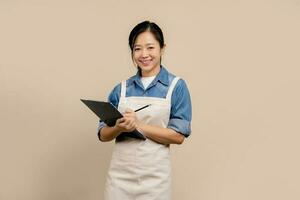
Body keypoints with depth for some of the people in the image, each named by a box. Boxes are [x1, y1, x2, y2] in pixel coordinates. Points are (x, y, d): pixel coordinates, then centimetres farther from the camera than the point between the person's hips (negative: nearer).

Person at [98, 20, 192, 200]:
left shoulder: (176, 86, -4)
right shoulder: (121, 89, 5)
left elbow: (179, 136, -10)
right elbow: (103, 134, 5)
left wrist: (139, 126, -19)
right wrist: (119, 127, -16)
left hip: (154, 175, -2)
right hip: (119, 173, 2)